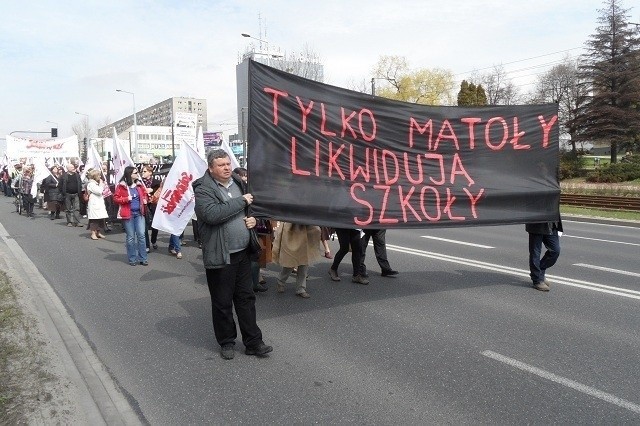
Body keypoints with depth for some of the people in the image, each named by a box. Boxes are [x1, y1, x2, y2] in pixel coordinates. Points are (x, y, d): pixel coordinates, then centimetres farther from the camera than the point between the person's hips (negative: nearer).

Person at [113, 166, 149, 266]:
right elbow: (115, 198, -4)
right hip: (128, 214, -3)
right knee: (130, 237, 5)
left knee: (141, 235, -2)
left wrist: (145, 200, 4)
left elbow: (144, 193, 24)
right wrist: (126, 199, -18)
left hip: (139, 213, 3)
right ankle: (132, 259, 16)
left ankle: (143, 258, 6)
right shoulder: (121, 186, -4)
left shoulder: (139, 184, 8)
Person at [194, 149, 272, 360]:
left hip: (242, 252, 6)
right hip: (220, 255, -6)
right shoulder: (203, 189, -11)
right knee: (222, 302, 8)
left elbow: (251, 207, 24)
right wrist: (241, 201, -21)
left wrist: (253, 218, 1)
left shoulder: (238, 183, 9)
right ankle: (226, 342, 25)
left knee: (246, 298, 12)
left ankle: (253, 342, 22)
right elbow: (212, 214, -28)